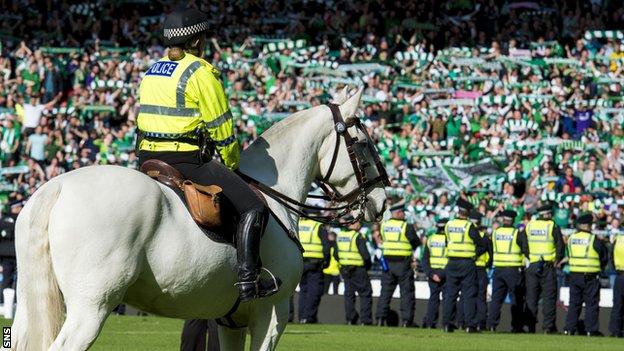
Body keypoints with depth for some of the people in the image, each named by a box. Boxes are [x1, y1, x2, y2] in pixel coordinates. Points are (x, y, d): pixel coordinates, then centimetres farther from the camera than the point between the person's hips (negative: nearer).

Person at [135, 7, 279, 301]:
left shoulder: (152, 72, 15)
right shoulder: (201, 72, -9)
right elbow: (221, 129, -7)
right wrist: (231, 165, 8)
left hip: (148, 159, 8)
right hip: (187, 161, -8)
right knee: (253, 208, -6)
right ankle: (248, 281, -15)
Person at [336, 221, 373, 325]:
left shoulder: (339, 235, 7)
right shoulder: (357, 236, -15)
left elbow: (336, 255, 12)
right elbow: (365, 255, -18)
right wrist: (368, 265, -1)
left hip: (344, 269, 6)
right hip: (358, 269, -6)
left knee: (349, 294, 14)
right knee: (365, 294, 2)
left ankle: (350, 319, 12)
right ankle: (365, 320, -3)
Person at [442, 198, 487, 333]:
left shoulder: (449, 225, 3)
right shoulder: (469, 226, -11)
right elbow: (482, 245, -10)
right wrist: (475, 254, 4)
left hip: (452, 263, 4)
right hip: (467, 263, -4)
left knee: (450, 294, 10)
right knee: (469, 294, 0)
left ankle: (447, 324, 7)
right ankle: (470, 324, -4)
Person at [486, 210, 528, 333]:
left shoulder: (495, 233, 4)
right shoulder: (517, 234, -7)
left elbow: (491, 250, 11)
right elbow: (526, 250, -8)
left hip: (498, 268, 3)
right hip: (514, 269, -3)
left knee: (496, 297, 8)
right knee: (517, 298, 4)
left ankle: (492, 324, 1)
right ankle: (516, 326, 2)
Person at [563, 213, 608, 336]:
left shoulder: (571, 239, 4)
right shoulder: (594, 240, -10)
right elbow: (604, 256, -1)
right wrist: (600, 266, 16)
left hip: (574, 275, 4)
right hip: (590, 276, -4)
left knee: (574, 303, 12)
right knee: (591, 303, 3)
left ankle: (569, 328, 10)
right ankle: (591, 330, 2)